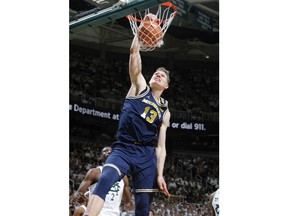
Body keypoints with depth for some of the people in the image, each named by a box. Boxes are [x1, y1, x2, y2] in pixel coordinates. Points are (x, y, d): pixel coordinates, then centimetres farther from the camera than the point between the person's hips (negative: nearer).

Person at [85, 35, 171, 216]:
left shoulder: (165, 112, 17)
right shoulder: (140, 88, 12)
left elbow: (161, 146, 12)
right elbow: (134, 52, 3)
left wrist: (160, 174, -1)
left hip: (147, 156, 3)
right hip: (124, 150, -3)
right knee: (105, 180, -32)